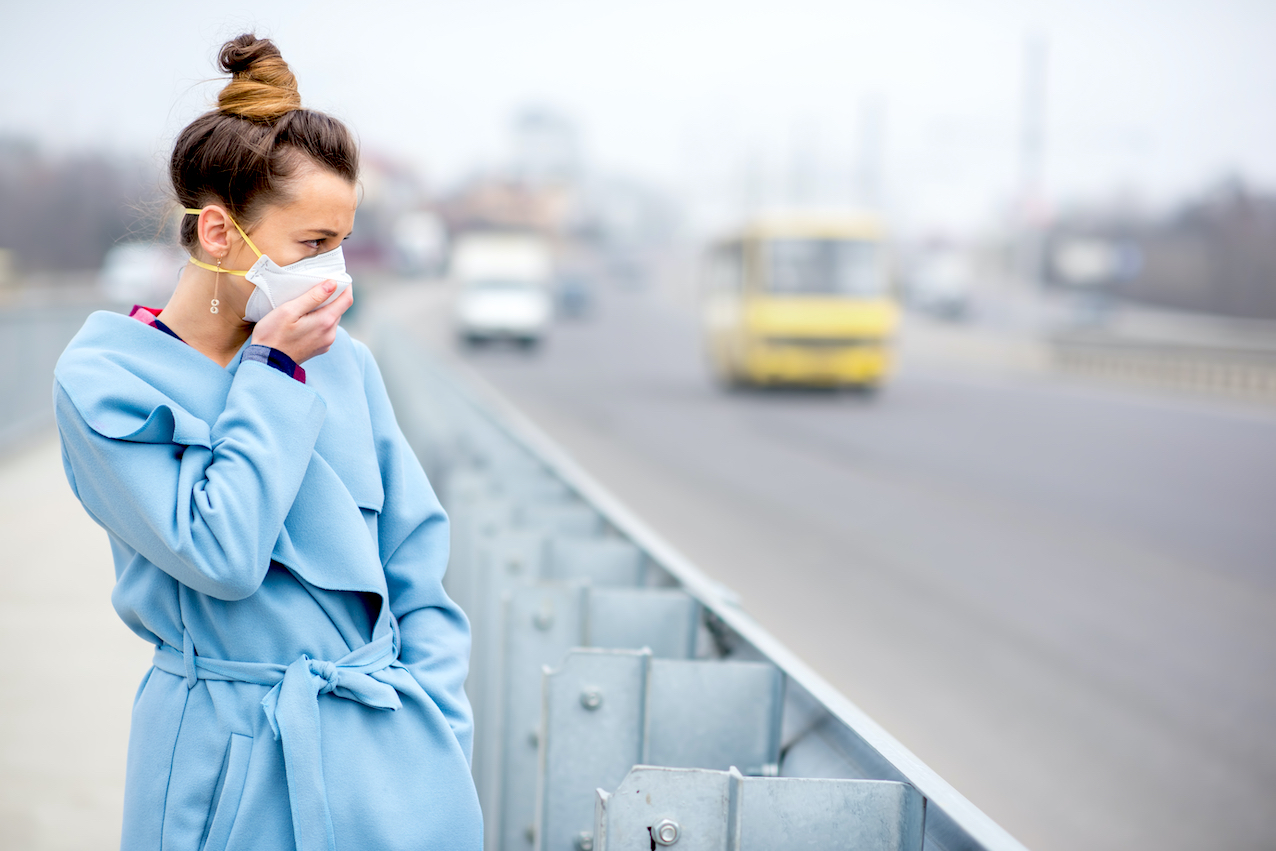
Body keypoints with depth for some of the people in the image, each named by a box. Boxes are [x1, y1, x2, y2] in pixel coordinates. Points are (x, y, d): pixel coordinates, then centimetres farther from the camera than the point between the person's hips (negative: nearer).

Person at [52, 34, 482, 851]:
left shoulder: (343, 360, 4)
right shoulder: (102, 376, -9)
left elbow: (416, 564, 7)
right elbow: (220, 555, -19)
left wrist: (442, 743, 0)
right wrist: (273, 372, -13)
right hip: (232, 761, -4)